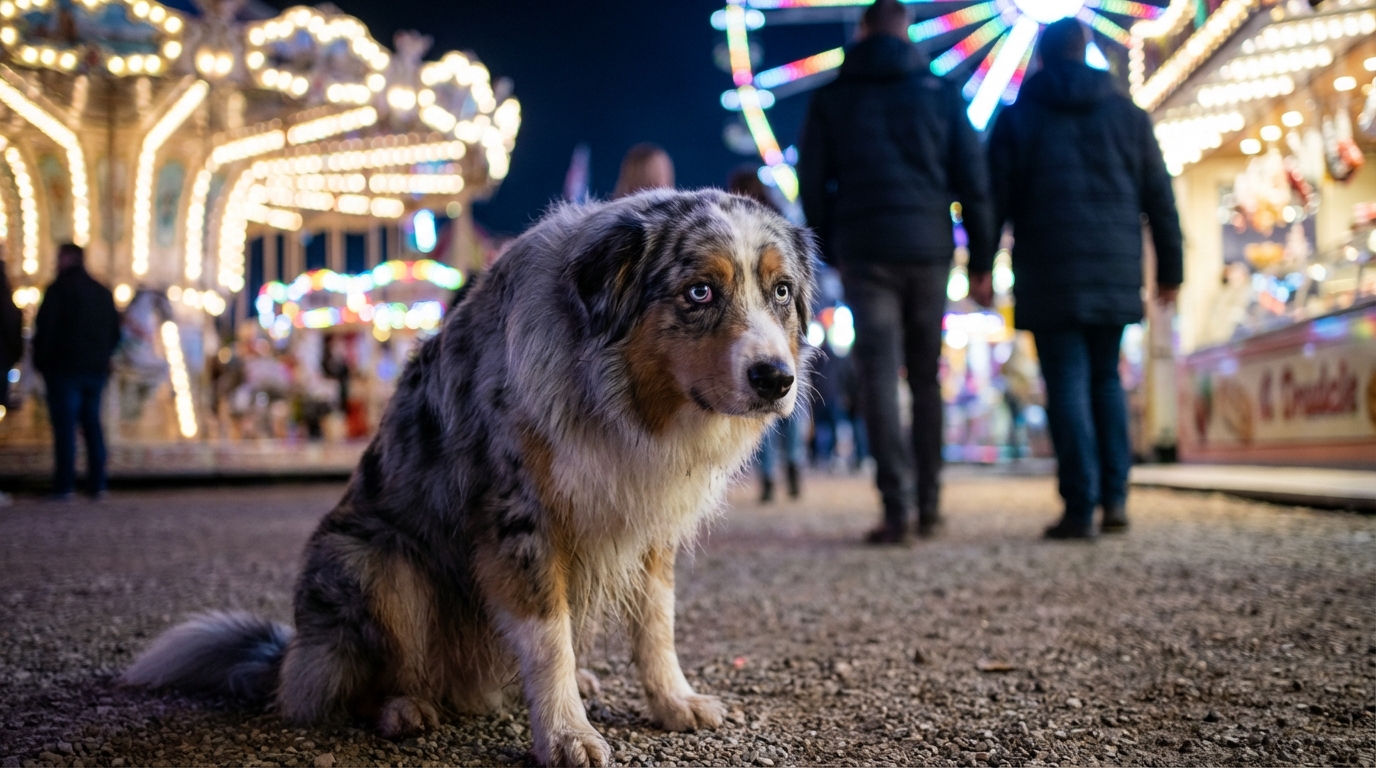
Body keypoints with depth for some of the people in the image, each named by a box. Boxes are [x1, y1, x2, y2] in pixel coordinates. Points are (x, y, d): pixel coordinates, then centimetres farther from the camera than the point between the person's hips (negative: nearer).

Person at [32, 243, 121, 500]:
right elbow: (115, 334, 16)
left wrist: (41, 362, -1)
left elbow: (44, 329, -11)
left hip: (65, 369, -5)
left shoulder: (58, 289, -6)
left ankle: (64, 485, -6)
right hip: (97, 370, 6)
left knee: (64, 426, -4)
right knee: (93, 424, 10)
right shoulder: (103, 292, 13)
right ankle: (97, 483, 8)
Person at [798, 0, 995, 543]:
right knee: (926, 378, 11)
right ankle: (929, 505, 12)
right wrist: (981, 256, 8)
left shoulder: (832, 98, 8)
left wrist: (830, 251, 15)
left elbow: (812, 184, 6)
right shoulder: (941, 92, 8)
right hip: (929, 248, 1)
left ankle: (895, 509, -11)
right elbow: (971, 178, 4)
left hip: (864, 252, -1)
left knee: (879, 378, -3)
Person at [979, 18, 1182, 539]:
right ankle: (1115, 498, 8)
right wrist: (1169, 269, 16)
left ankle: (1080, 509, -7)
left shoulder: (1019, 116, 5)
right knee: (1106, 380, 15)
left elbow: (995, 193, -2)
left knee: (1068, 386, -2)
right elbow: (1159, 198, 10)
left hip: (1049, 275, -2)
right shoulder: (1128, 115, 11)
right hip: (1115, 273, 3)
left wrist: (980, 266, 0)